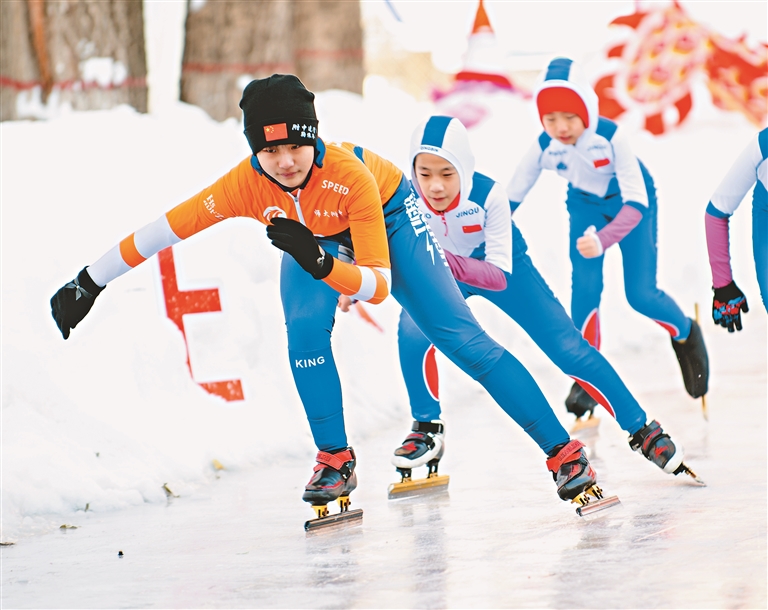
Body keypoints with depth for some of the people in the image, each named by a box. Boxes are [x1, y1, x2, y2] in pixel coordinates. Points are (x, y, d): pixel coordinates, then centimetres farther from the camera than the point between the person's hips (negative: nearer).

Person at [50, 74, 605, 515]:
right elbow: (162, 230, -24)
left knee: (460, 337, -12)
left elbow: (379, 286, -40)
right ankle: (336, 463, -3)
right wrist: (88, 284, -21)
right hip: (315, 232, 3)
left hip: (387, 213, -3)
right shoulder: (247, 184, -33)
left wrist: (322, 263, -58)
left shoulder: (350, 174, -42)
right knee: (305, 334, -24)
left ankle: (564, 453, -9)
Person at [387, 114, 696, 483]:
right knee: (412, 333, -28)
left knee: (568, 349, -7)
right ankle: (428, 430, -6)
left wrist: (450, 262, -51)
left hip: (503, 266, -1)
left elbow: (498, 275, -34)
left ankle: (641, 430, 7)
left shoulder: (487, 194, -34)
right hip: (435, 273, 1)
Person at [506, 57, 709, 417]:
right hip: (586, 207, 3)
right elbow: (510, 198, -15)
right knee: (584, 288, -15)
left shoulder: (610, 137, -37)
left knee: (640, 295, -8)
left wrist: (603, 239, -55)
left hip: (632, 205, -3)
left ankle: (685, 335, 25)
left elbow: (636, 204, -39)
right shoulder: (544, 147, -27)